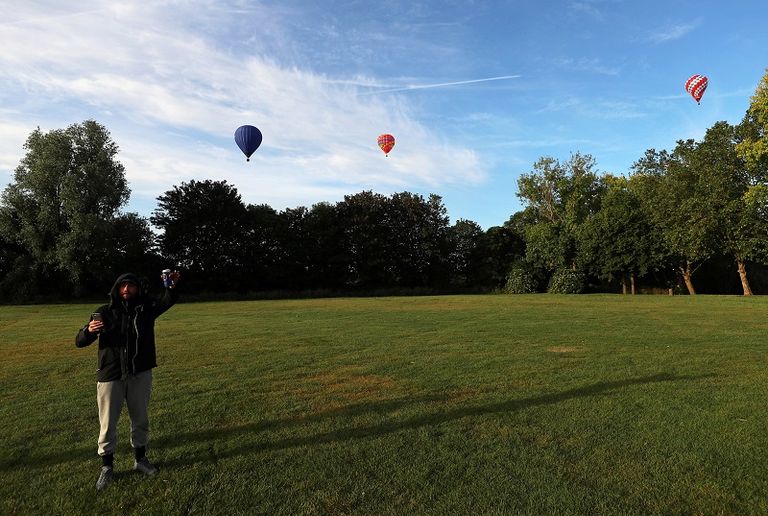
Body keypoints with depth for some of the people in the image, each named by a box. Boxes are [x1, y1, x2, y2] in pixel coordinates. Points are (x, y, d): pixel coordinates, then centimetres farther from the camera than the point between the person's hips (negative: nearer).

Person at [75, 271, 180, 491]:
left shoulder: (146, 308, -1)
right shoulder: (104, 312, -2)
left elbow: (166, 301, -21)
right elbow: (80, 342, -1)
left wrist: (172, 287, -43)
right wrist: (89, 331, -25)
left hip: (140, 374, 1)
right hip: (110, 376, -1)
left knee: (141, 420, 15)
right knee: (108, 424, 10)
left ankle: (140, 459, 34)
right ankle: (107, 467, 29)